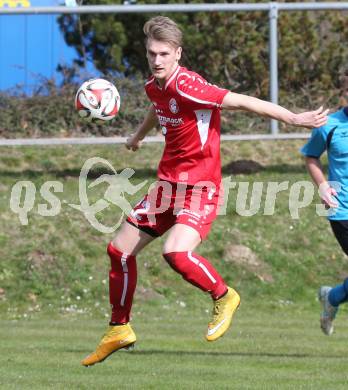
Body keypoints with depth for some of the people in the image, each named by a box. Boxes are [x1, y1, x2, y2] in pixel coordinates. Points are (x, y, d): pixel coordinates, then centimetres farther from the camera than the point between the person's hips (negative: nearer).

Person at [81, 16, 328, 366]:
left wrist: (293, 118, -25)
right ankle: (119, 330, 25)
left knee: (176, 252, -31)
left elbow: (241, 101, -23)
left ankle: (223, 297, -3)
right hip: (168, 183, 9)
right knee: (119, 250, 10)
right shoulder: (154, 87, 4)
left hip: (199, 186, -9)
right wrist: (138, 136, 49)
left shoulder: (186, 86, -22)